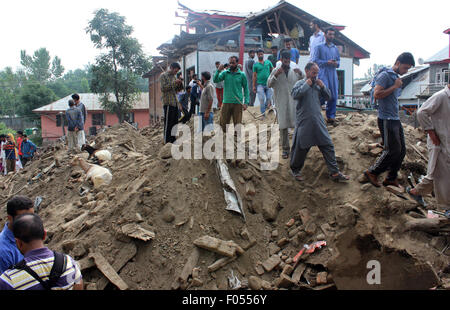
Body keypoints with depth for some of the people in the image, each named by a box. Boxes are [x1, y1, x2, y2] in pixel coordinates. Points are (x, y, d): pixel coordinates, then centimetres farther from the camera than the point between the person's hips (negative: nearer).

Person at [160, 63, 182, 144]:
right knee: (168, 123, -6)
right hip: (168, 103, -8)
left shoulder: (173, 76, 20)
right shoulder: (163, 76, -2)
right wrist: (174, 83, -17)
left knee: (175, 123, 9)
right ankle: (167, 142, -2)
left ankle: (173, 140, 17)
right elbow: (163, 88, -13)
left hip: (175, 103, 8)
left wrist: (178, 85, 4)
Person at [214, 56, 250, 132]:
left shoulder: (242, 75, 4)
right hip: (226, 102, 1)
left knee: (237, 124, 2)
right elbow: (215, 80, -5)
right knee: (223, 124, 3)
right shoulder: (225, 73, 7)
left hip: (238, 103, -1)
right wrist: (218, 70, -19)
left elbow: (246, 89, 6)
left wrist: (246, 103, -3)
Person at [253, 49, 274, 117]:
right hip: (260, 84, -2)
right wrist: (254, 86, 2)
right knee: (262, 99, -7)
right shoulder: (255, 64, 5)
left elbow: (273, 71, 13)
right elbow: (254, 76, 5)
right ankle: (263, 114, -1)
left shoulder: (268, 62, 11)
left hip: (268, 84, 2)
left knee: (269, 99, -3)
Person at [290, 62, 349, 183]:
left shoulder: (318, 84, 13)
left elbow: (328, 96, 14)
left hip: (318, 122, 5)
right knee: (301, 147, 3)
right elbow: (295, 95, -20)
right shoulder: (300, 83, -1)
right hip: (304, 122, -5)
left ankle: (334, 173, 7)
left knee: (328, 145, 2)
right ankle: (296, 170, 24)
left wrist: (322, 86, -1)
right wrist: (307, 84, -14)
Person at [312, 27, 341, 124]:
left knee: (334, 96, 2)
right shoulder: (319, 47, 4)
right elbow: (315, 60, -4)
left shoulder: (335, 48, 20)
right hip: (323, 74, -5)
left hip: (333, 74, 5)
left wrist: (336, 63, -2)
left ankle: (331, 117, 11)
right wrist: (327, 62, -14)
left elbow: (339, 60, 22)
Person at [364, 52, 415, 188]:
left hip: (395, 119, 10)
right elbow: (376, 94, -22)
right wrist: (395, 86, -16)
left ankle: (391, 178, 20)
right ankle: (372, 172, 7)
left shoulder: (396, 77, 18)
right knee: (393, 151, -9)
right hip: (386, 119, -10)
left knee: (401, 150, 10)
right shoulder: (385, 75, -10)